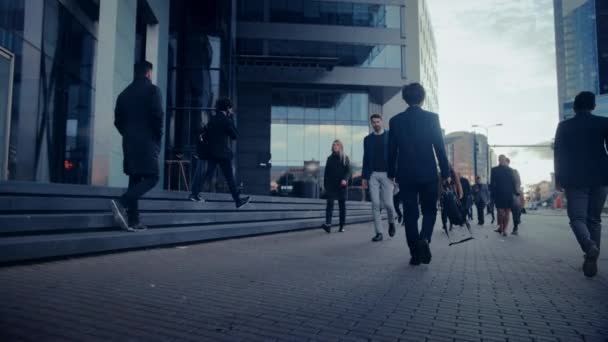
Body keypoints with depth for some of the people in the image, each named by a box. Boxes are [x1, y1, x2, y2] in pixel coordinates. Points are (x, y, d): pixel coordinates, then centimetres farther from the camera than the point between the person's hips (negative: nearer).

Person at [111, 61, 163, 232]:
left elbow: (118, 120, 12)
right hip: (147, 141, -7)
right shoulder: (152, 90, -2)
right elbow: (157, 115, -13)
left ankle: (133, 221, 4)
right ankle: (121, 203, -24)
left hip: (129, 142, 7)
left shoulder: (124, 93, 15)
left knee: (135, 179, 8)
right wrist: (158, 136, -2)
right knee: (151, 178, -5)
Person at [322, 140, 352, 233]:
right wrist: (325, 184, 9)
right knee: (330, 203, -14)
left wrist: (345, 179, -19)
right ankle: (328, 224, -24)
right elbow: (326, 172, 14)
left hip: (341, 185, -1)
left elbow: (348, 171, -2)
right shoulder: (330, 158, 12)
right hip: (331, 185, 1)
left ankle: (342, 226, 12)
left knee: (342, 205, 5)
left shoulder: (345, 158, 6)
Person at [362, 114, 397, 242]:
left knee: (387, 203, -4)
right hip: (372, 175, 2)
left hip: (386, 174, -2)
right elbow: (365, 158, 11)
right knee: (375, 204, -2)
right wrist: (364, 177, 6)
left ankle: (391, 222, 27)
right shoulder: (367, 139, 12)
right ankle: (379, 232, 3)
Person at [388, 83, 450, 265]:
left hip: (406, 175, 1)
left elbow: (392, 150, 4)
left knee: (410, 213, 7)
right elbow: (440, 147, -4)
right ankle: (424, 238, -12)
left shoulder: (395, 121, 1)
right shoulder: (432, 118, -4)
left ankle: (415, 253, 8)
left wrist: (392, 173, 12)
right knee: (429, 210, 13)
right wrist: (445, 172, 2)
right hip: (428, 174, -1)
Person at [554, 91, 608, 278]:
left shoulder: (564, 126, 3)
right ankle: (592, 258, 8)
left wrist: (558, 178, 6)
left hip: (575, 179, -1)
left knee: (578, 218, -1)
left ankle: (590, 246, -31)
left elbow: (558, 153, 1)